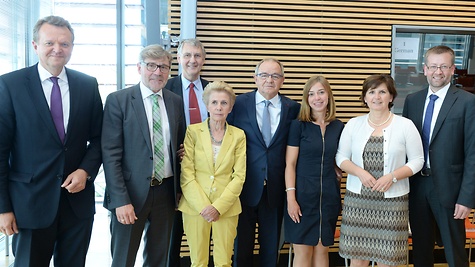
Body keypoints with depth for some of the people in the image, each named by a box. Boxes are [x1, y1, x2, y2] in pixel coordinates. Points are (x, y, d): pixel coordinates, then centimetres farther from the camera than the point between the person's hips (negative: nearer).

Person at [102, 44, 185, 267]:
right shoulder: (118, 100, -7)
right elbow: (111, 155, -11)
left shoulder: (176, 102, 7)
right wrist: (121, 200, -16)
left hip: (166, 191, 4)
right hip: (132, 193, -4)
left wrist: (179, 190, 8)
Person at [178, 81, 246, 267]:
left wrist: (218, 206, -10)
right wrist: (203, 206, -12)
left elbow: (239, 176, 0)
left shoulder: (238, 135, 4)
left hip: (226, 207, 1)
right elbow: (186, 174, -4)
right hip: (196, 206, -1)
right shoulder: (193, 131, 0)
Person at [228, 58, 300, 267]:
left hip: (275, 188, 1)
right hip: (246, 186, -1)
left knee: (271, 247, 14)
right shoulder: (239, 103, -3)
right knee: (242, 244, 12)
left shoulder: (292, 108, 1)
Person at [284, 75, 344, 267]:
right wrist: (291, 197, -13)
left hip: (329, 195, 3)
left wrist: (338, 189, 5)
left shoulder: (338, 127, 6)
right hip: (303, 193, -3)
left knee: (322, 250, 10)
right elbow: (290, 164, -6)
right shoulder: (298, 125, -4)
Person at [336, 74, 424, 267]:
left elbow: (417, 160, 1)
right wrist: (359, 172, -12)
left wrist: (392, 176, -14)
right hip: (357, 199, 2)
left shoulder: (405, 125, -1)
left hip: (392, 200, -1)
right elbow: (341, 157, 7)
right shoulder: (353, 124, 4)